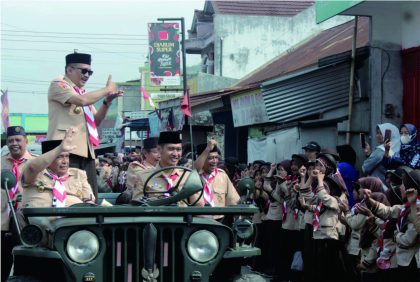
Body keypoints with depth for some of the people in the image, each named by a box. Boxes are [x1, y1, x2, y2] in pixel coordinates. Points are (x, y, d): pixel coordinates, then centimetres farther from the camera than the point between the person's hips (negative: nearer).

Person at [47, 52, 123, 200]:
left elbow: (95, 122, 19)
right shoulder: (58, 84, -1)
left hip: (86, 150, 8)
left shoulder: (82, 93, 22)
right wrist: (107, 89, -6)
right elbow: (81, 100, -18)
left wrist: (107, 101, 4)